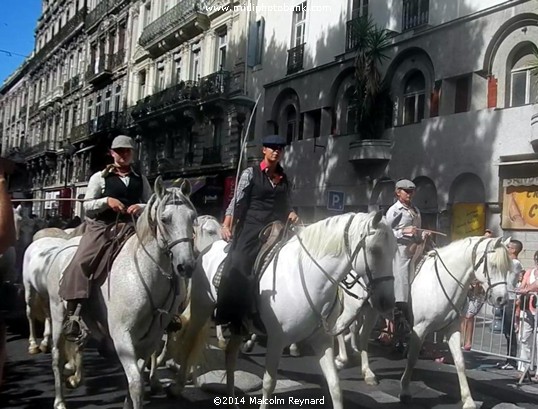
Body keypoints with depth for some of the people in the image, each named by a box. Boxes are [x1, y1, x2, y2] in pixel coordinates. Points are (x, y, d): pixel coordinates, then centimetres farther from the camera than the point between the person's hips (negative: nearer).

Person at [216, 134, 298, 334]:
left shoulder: (284, 178, 15)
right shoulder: (251, 173, 1)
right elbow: (237, 201, -5)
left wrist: (291, 213, 2)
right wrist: (227, 225, -16)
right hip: (251, 229, -4)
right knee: (238, 270, -12)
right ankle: (232, 319, -4)